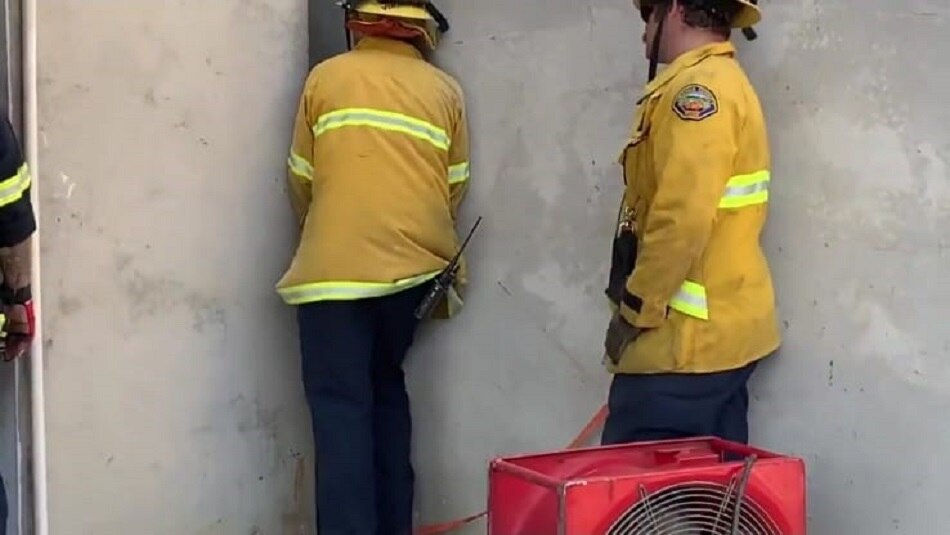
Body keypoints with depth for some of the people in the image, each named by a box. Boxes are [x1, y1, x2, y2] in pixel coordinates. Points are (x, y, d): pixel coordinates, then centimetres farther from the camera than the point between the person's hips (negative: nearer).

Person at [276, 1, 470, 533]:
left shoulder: (325, 78, 4)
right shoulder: (445, 90, 7)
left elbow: (301, 182, 10)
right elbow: (454, 191, 11)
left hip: (334, 269, -3)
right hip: (412, 267, 3)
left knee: (342, 409, -1)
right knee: (387, 389, 19)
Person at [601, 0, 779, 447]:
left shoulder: (695, 88, -14)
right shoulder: (729, 84, 18)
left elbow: (683, 220, -23)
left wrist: (634, 310, -14)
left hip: (686, 339, -10)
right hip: (723, 333, 10)